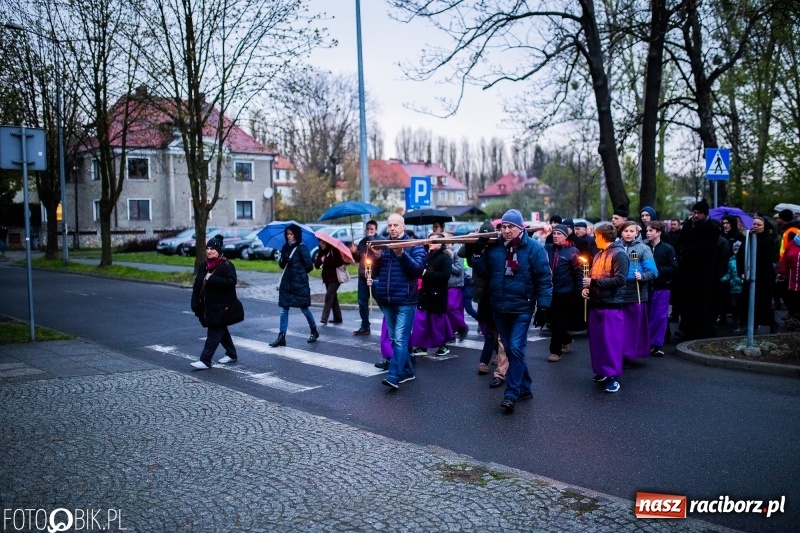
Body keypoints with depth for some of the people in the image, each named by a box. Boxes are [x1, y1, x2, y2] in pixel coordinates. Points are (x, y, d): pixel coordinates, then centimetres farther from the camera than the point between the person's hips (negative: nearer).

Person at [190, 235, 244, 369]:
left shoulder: (226, 265, -13)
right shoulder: (204, 266, 10)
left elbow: (231, 282, -26)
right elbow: (197, 286, 10)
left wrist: (211, 279, -28)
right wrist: (195, 304, 2)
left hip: (221, 308, -8)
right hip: (209, 307, 8)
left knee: (214, 333, -8)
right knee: (221, 331, 19)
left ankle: (205, 360, -7)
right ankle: (231, 354, 33)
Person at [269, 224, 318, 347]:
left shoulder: (302, 248, -10)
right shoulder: (285, 247, 8)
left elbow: (309, 266, -9)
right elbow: (282, 265, 14)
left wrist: (299, 272, 4)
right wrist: (283, 261, -8)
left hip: (299, 284, -6)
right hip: (286, 283, 6)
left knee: (304, 309, 7)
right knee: (283, 310, 2)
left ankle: (314, 331, 27)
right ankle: (281, 337, 4)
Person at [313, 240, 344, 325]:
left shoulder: (334, 250, -10)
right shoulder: (321, 252, 10)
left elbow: (339, 262, -21)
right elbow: (316, 264, 4)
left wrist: (325, 260, -20)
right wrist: (320, 260, -17)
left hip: (335, 277, -8)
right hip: (327, 278, 8)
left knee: (329, 296, -15)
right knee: (333, 297, 12)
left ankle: (324, 319, -19)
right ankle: (337, 318, 19)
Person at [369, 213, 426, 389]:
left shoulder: (414, 246, -2)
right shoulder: (383, 245, 10)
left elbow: (419, 269, -14)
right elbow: (375, 273, 10)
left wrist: (402, 254, -24)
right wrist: (377, 257, -9)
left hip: (405, 300, -6)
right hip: (386, 300, 6)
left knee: (400, 339, -11)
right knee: (394, 339, 13)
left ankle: (394, 376, -16)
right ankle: (407, 371, 24)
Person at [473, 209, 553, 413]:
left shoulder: (533, 248, -9)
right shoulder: (494, 247, 2)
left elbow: (544, 279, -9)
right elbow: (484, 273, 6)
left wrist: (543, 307, -12)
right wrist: (478, 253, -8)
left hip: (522, 308, -5)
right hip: (500, 307, 5)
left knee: (516, 349, -11)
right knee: (510, 349, 12)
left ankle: (511, 394, -5)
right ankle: (525, 388, 26)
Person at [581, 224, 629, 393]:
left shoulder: (619, 254, -9)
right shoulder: (599, 255, 15)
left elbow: (620, 279, -18)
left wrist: (594, 282, -17)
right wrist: (587, 287, -1)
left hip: (611, 304, -8)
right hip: (596, 303, 8)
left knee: (611, 341, -5)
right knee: (596, 339, 12)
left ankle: (613, 376, 1)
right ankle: (601, 371, 23)